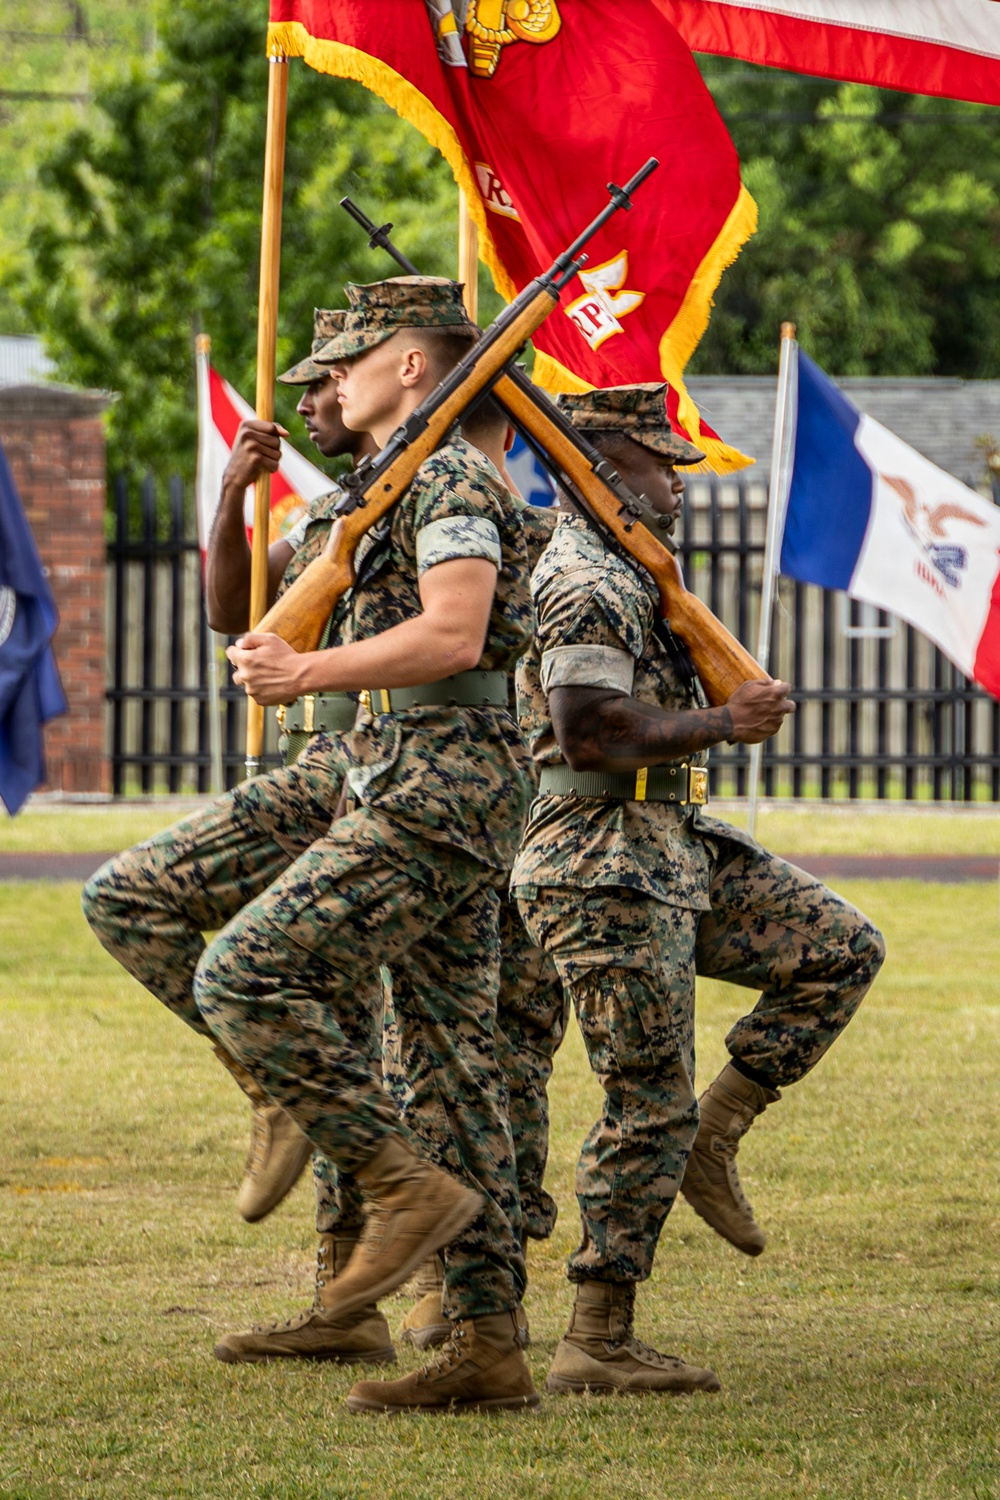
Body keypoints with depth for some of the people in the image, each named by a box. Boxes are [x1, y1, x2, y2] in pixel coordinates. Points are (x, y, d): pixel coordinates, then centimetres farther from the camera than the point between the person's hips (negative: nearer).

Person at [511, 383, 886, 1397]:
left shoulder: (615, 570, 19)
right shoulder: (587, 581, -16)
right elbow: (589, 735, -26)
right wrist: (724, 724, -17)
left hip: (674, 855, 10)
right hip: (606, 867, -10)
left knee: (839, 949, 8)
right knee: (650, 1106, -8)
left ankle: (709, 1141, 7)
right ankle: (595, 1348, -4)